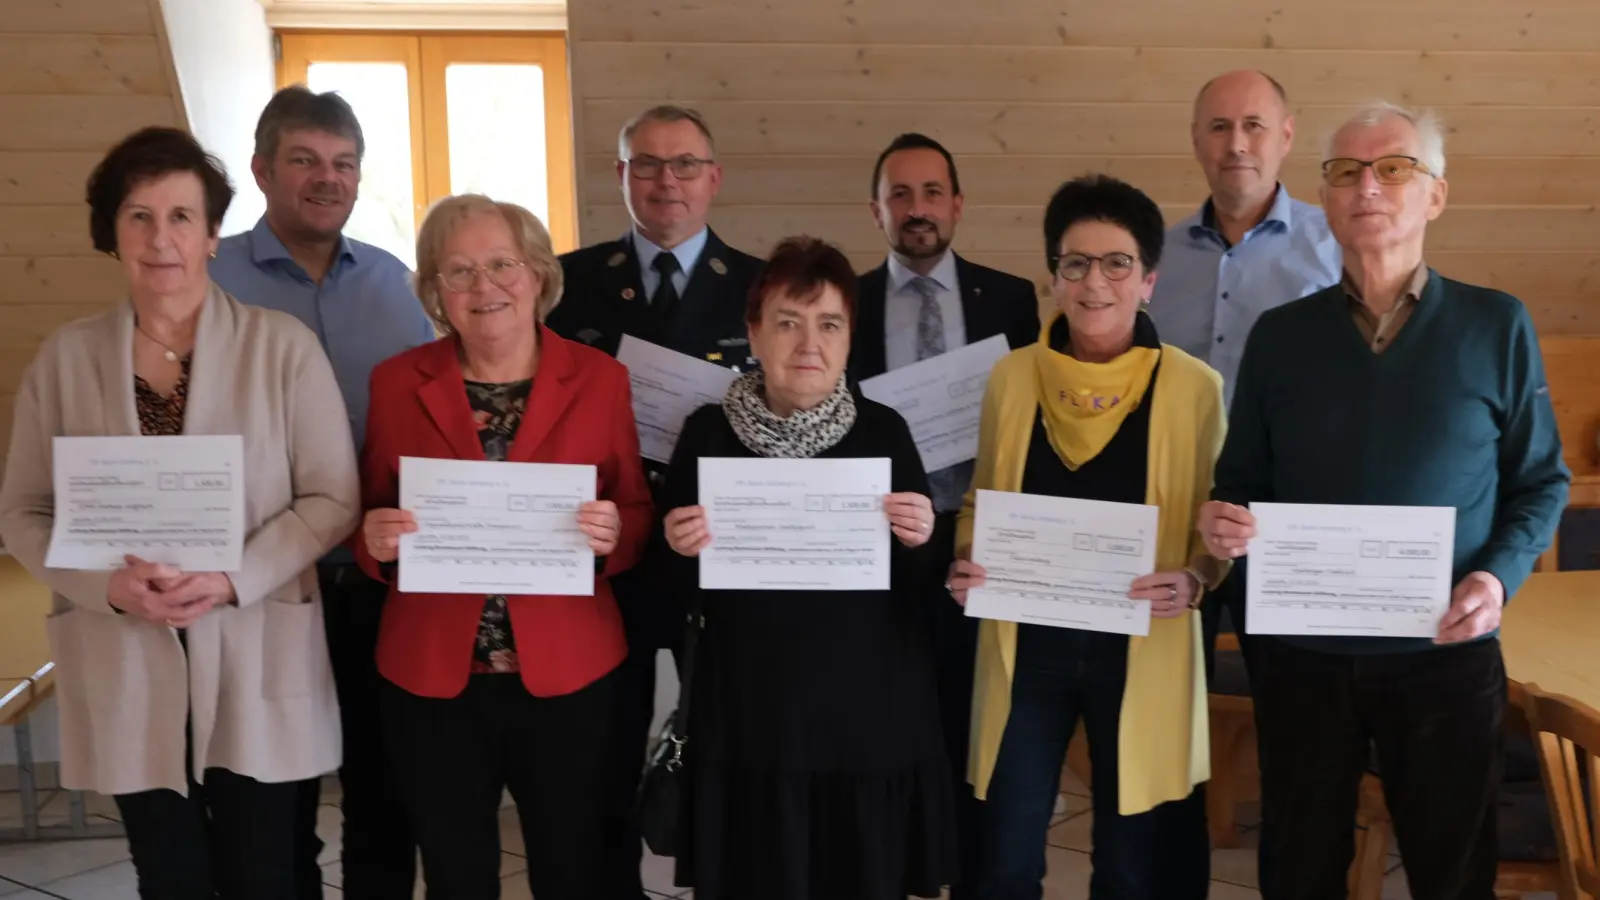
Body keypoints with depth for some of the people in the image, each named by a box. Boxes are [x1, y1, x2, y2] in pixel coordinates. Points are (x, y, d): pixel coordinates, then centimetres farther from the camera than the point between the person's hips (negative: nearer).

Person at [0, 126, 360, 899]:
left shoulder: (282, 345, -6)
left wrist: (231, 579, -18)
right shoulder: (65, 357, 1)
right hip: (127, 673, 2)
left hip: (256, 666, -2)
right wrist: (107, 584, -14)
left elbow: (332, 499, -5)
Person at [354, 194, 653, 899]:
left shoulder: (600, 378, -1)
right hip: (431, 679, 1)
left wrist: (611, 533, -18)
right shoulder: (396, 382, 2)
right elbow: (368, 520, 8)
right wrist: (376, 539, -13)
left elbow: (639, 518, 4)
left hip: (569, 674, -1)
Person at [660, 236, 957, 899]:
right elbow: (674, 591, 4)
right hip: (749, 723, 0)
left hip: (872, 721, 1)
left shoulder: (884, 430, -1)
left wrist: (920, 541, -16)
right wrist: (681, 550, -17)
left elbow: (922, 587, 5)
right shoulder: (708, 432, -2)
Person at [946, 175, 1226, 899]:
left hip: (1140, 650, -1)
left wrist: (1194, 580, -17)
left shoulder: (1193, 387, -5)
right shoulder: (1011, 378, 0)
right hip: (1028, 644, 1)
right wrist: (966, 562, -7)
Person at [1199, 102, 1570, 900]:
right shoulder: (1279, 335, 3)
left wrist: (1500, 574, -14)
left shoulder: (1496, 327, -1)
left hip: (1445, 657, -1)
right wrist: (1223, 522, -15)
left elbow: (1542, 481, 3)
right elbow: (1241, 485, 7)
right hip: (1302, 655, 1)